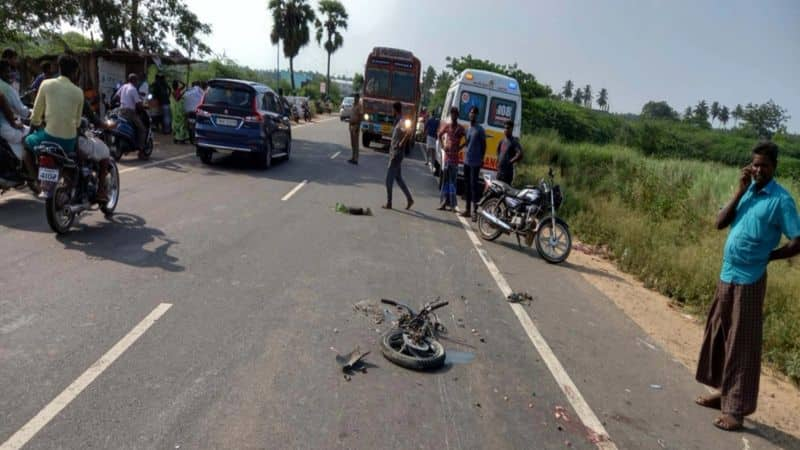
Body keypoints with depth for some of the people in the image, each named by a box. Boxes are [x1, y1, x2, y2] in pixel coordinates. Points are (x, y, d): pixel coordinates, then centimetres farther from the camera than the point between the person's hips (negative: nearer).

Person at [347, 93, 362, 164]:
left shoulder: (359, 106, -11)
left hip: (356, 125, -9)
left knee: (356, 143, -8)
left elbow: (361, 116, -17)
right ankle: (353, 157, 22)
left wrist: (358, 126, -22)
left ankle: (356, 159, -6)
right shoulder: (353, 106, 15)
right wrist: (350, 124, 17)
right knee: (352, 143, 13)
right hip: (352, 125, 9)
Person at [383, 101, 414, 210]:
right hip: (394, 154, 10)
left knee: (389, 179, -3)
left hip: (396, 154, -10)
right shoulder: (398, 121, 13)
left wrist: (401, 143, -23)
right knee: (398, 178, 15)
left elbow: (409, 132, -35)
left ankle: (389, 203, 5)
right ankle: (409, 199, 19)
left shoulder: (401, 122, -17)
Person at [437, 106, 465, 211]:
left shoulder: (460, 128, -3)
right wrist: (443, 145, 10)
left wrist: (460, 147, -9)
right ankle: (444, 202, 13)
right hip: (446, 156, 4)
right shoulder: (447, 126, 7)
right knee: (445, 179, 7)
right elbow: (440, 135, 22)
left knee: (452, 180, -5)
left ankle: (452, 204, -3)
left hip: (455, 157, -4)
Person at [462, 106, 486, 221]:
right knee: (467, 185, 11)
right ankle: (467, 209, 19)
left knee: (474, 185, -10)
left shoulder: (480, 129, -9)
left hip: (475, 162, -8)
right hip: (466, 161, 8)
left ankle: (474, 211, -10)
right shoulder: (468, 129, 13)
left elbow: (483, 145, -6)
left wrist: (481, 159, -9)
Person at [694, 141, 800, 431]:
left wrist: (765, 257, -3)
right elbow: (720, 223, 0)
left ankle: (736, 409, 9)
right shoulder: (747, 191, 9)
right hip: (726, 275, 7)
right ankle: (724, 393, 30)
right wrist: (740, 191, -6)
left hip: (749, 280, -7)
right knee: (718, 335, 15)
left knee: (742, 344, -1)